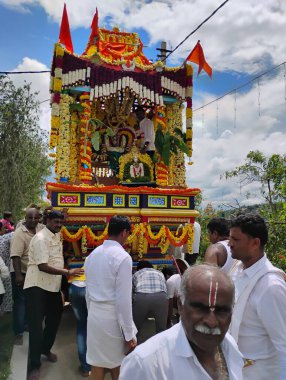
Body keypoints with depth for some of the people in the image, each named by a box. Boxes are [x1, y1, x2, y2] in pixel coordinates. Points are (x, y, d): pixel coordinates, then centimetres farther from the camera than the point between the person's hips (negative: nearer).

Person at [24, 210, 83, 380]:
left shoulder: (58, 236, 8)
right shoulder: (40, 239, -20)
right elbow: (43, 266, -26)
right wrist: (68, 272, -30)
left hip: (54, 286, 9)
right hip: (37, 287, -8)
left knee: (54, 319, 20)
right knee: (36, 324, 0)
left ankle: (45, 349, 44)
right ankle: (35, 365, 15)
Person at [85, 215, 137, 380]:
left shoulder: (93, 255, 6)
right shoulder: (122, 257, -17)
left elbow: (89, 292, 13)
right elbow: (123, 299, -18)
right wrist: (129, 334, -11)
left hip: (94, 315, 7)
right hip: (113, 318, -6)